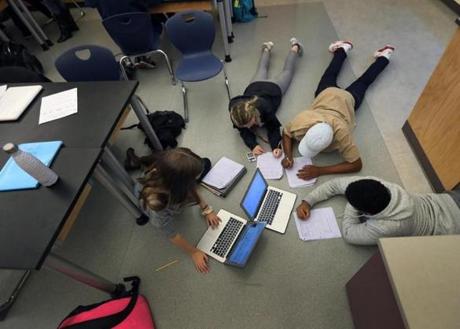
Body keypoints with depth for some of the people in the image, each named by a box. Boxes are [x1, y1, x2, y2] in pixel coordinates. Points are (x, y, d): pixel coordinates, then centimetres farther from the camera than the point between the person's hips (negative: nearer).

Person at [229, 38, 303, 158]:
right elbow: (243, 131, -29)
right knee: (261, 69, 36)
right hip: (254, 86, 2)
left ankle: (294, 47, 53)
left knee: (287, 71, 29)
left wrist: (276, 146, -53)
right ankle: (267, 49, 62)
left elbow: (273, 128, -35)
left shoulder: (265, 108, -49)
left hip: (273, 88, -2)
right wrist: (253, 145, -46)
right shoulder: (234, 110, -41)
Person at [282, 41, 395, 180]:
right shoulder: (302, 121, -43)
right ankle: (343, 48, 56)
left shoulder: (341, 133, -48)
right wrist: (288, 156, -40)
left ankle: (383, 56, 53)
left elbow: (357, 164, -39)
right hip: (326, 93, 2)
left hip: (347, 99, -1)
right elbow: (286, 133, -22)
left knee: (364, 81, 31)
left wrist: (320, 171, -49)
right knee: (330, 74, 35)